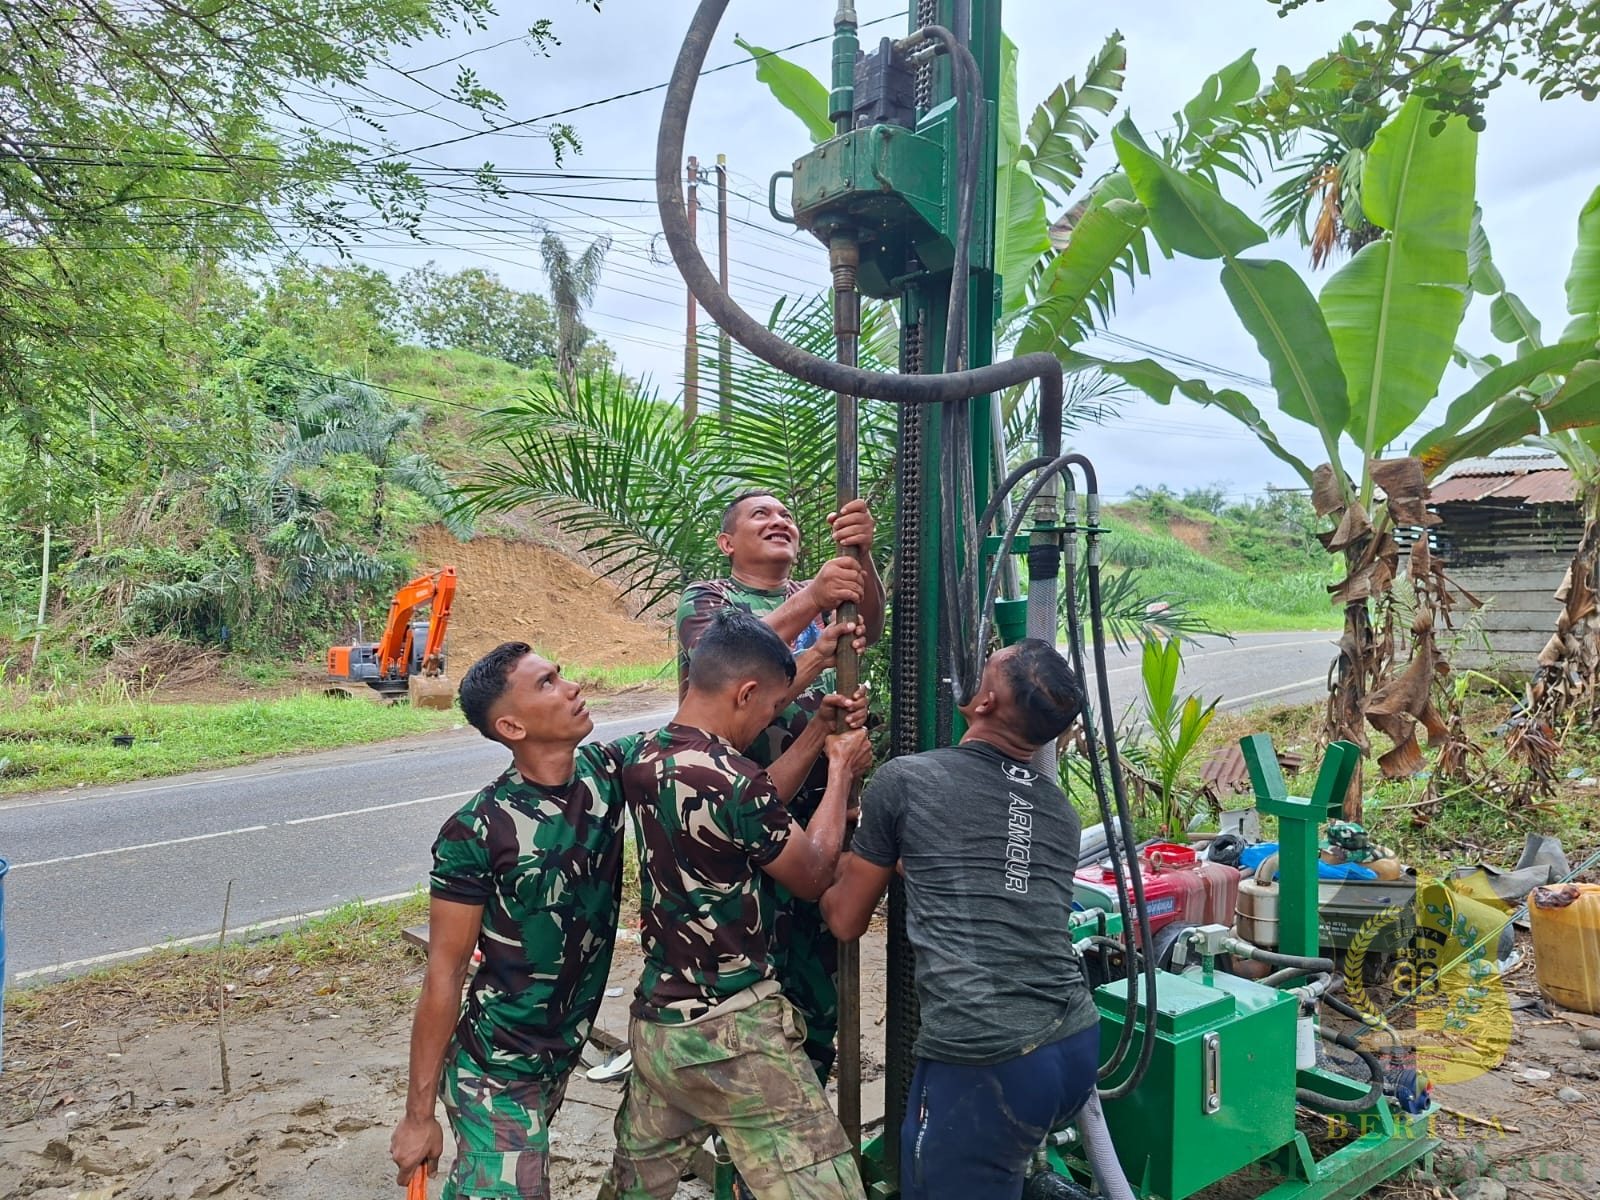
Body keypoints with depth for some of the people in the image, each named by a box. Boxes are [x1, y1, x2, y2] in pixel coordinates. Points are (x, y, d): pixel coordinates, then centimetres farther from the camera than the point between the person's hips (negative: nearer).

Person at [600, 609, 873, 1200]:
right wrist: (842, 769, 4)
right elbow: (812, 875, -7)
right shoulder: (733, 780, -24)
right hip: (731, 1035, -8)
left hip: (656, 1021, 9)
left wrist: (818, 734, 9)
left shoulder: (644, 760, 0)